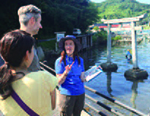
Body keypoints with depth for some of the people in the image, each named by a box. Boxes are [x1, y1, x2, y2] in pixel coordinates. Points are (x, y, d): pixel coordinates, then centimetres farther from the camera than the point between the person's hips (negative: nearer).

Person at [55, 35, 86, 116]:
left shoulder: (80, 60, 4)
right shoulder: (60, 61, -10)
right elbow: (59, 82, -11)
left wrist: (84, 78, -9)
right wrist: (66, 73, -28)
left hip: (81, 94, 5)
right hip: (67, 95, -4)